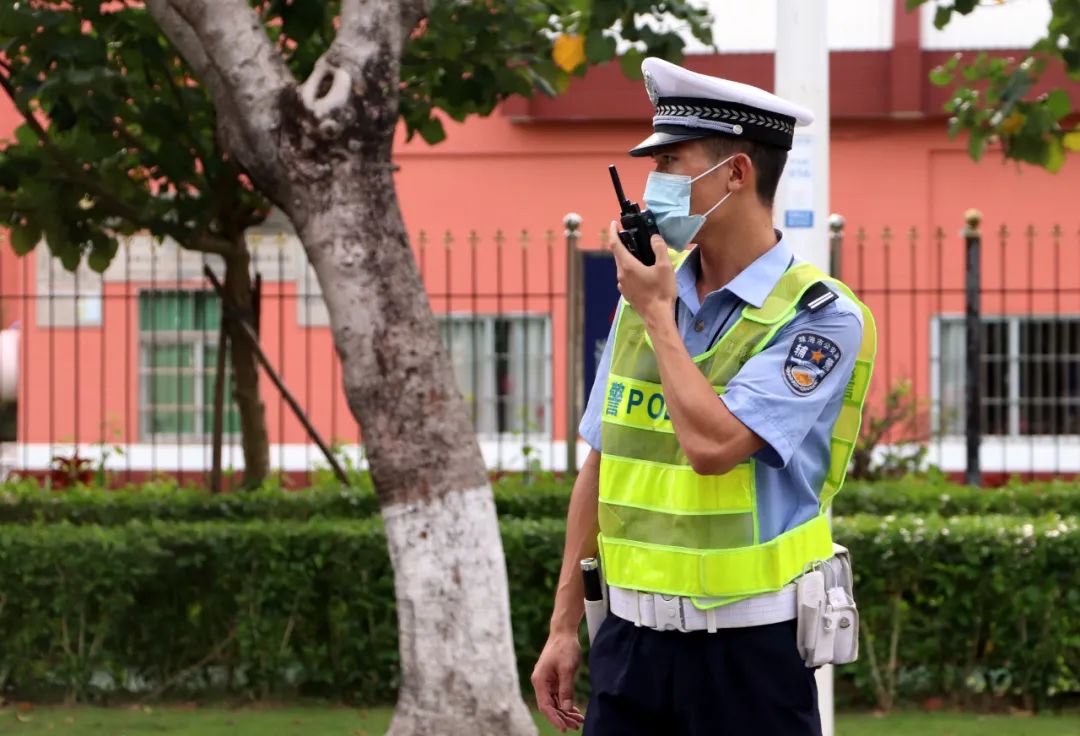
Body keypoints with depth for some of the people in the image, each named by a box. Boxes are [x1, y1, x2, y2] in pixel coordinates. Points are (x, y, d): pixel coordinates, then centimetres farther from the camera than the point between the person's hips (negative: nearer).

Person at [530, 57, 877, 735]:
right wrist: (566, 626, 12)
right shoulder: (648, 289, 9)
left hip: (748, 652, -5)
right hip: (631, 637, 5)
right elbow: (603, 464, 13)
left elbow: (712, 445, -23)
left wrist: (657, 316, -11)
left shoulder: (820, 317, -10)